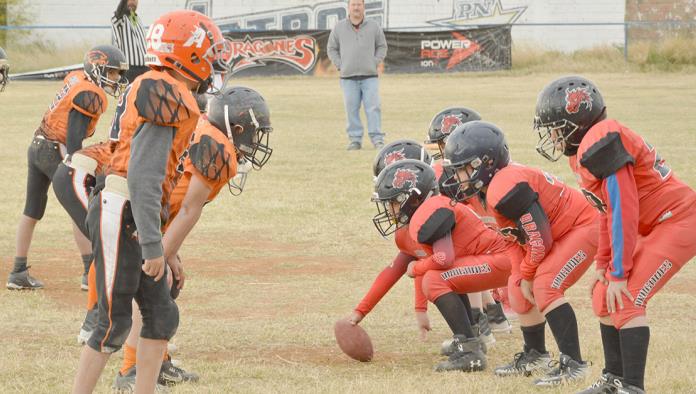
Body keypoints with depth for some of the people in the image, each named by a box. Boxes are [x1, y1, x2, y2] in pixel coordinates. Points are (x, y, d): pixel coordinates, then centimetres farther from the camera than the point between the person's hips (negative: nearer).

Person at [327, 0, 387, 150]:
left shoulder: (373, 27, 6)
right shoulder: (339, 28, 6)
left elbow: (382, 47, 13)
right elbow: (332, 49, 12)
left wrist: (375, 63, 0)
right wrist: (340, 65, 1)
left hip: (369, 76, 0)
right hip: (348, 77, 1)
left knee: (373, 108, -5)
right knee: (351, 110, 1)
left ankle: (377, 139, -3)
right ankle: (355, 140, 6)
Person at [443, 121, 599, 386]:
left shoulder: (505, 188, -30)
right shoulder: (493, 188, 2)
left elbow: (539, 239, -27)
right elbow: (522, 235, 11)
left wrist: (527, 275, -12)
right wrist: (522, 275, 3)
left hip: (582, 226, -11)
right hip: (558, 231, 11)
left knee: (545, 287, -22)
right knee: (519, 289, 11)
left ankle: (573, 363, -22)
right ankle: (534, 356, 27)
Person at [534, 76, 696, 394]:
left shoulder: (601, 144, -23)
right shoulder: (584, 150, 8)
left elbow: (624, 214, -23)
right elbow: (607, 212, 15)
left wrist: (618, 274, -19)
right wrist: (604, 265, 16)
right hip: (656, 227, 10)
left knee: (627, 300, -15)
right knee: (604, 297, 11)